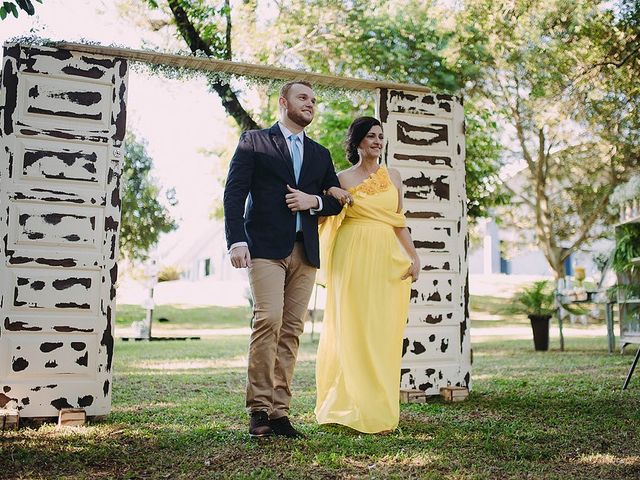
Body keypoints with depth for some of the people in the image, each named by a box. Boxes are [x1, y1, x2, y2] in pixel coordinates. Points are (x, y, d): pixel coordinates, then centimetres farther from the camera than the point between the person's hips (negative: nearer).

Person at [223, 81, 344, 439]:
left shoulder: (320, 154, 23)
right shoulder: (254, 141, 9)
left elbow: (336, 201, 23)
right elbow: (234, 193, 0)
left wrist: (313, 201, 0)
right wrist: (237, 241, -13)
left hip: (305, 251, 5)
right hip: (266, 248, -4)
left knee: (292, 330, 0)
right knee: (269, 320, -17)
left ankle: (279, 411, 4)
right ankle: (259, 409, -9)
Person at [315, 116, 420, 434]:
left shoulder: (392, 176, 15)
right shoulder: (343, 179, 6)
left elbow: (398, 221, 15)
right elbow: (329, 215, 11)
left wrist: (414, 257, 5)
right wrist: (333, 196, -8)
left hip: (387, 259, 3)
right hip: (353, 256, -3)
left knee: (383, 331, 1)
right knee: (352, 329, -4)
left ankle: (379, 407, 9)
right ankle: (352, 406, 4)